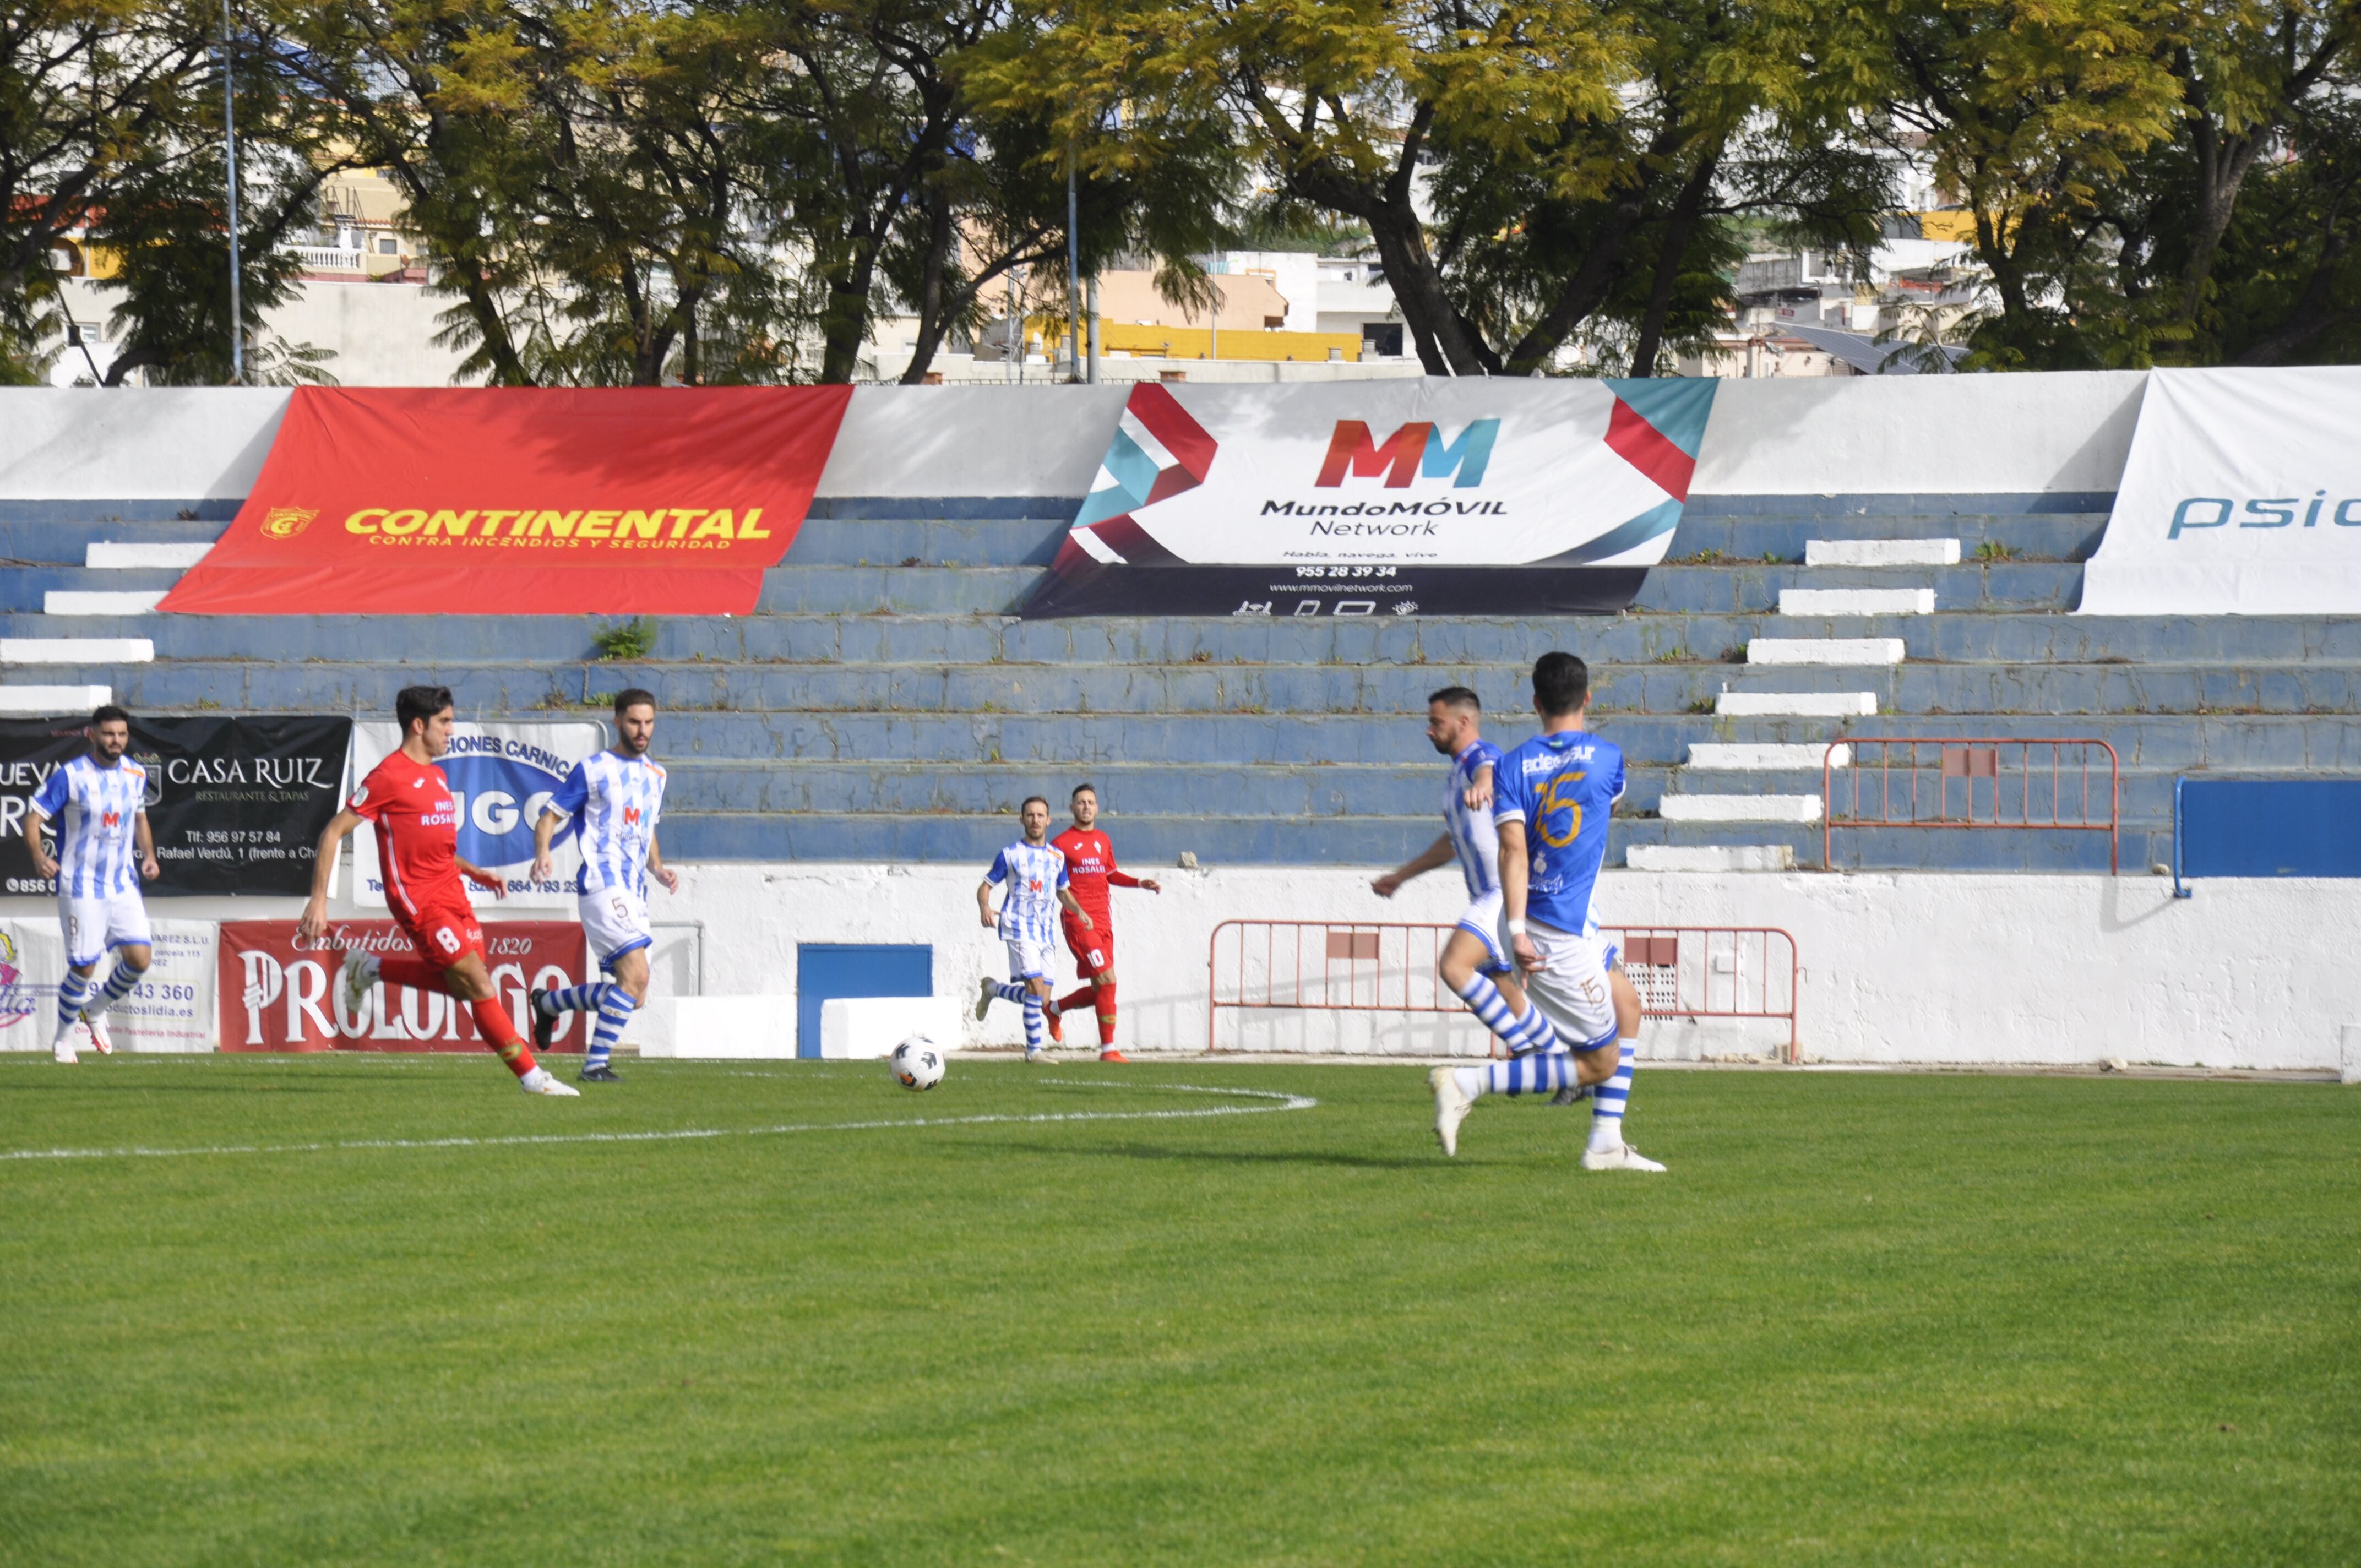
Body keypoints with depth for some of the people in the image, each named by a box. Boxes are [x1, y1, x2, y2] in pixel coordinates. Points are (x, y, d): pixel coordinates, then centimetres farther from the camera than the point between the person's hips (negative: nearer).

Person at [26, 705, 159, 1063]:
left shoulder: (136, 775, 5)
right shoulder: (71, 776, -11)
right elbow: (34, 818, -10)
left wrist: (148, 855, 5)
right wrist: (39, 855, -28)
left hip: (123, 884, 5)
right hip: (81, 887, -5)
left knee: (140, 957, -7)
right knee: (83, 966, -5)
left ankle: (96, 1010, 21)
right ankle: (63, 1038, 18)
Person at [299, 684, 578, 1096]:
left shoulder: (436, 776, 16)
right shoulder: (389, 777, -11)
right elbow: (333, 834, -10)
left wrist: (472, 871, 14)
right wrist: (318, 900, -16)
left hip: (451, 892, 9)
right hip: (418, 899, -9)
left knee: (463, 985, 10)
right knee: (480, 985, -10)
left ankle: (369, 970, 24)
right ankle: (531, 1076, -5)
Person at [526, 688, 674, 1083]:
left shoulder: (656, 775, 19)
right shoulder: (592, 769, -1)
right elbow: (550, 815, 0)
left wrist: (659, 869, 12)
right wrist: (542, 853, -20)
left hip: (634, 894, 8)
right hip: (602, 885, -8)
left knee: (632, 995, 7)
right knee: (635, 974, -22)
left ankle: (547, 1004, 29)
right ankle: (596, 1063, -16)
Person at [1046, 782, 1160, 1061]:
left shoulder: (1103, 841, 15)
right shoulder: (1061, 844, -4)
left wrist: (1140, 882, 14)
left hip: (1102, 919, 7)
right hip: (1078, 920, -7)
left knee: (1099, 990, 8)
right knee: (1107, 980, -15)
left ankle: (1053, 1009, 34)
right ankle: (1108, 1049, -10)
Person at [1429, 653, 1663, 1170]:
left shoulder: (1513, 766, 0)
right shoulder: (1606, 756, -5)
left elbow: (1514, 848, -14)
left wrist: (1517, 930, -21)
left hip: (1529, 925, 6)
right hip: (1560, 934, -6)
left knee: (1626, 1013, 21)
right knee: (1600, 1063, 3)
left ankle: (1606, 1144, 18)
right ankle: (1466, 1084, -10)